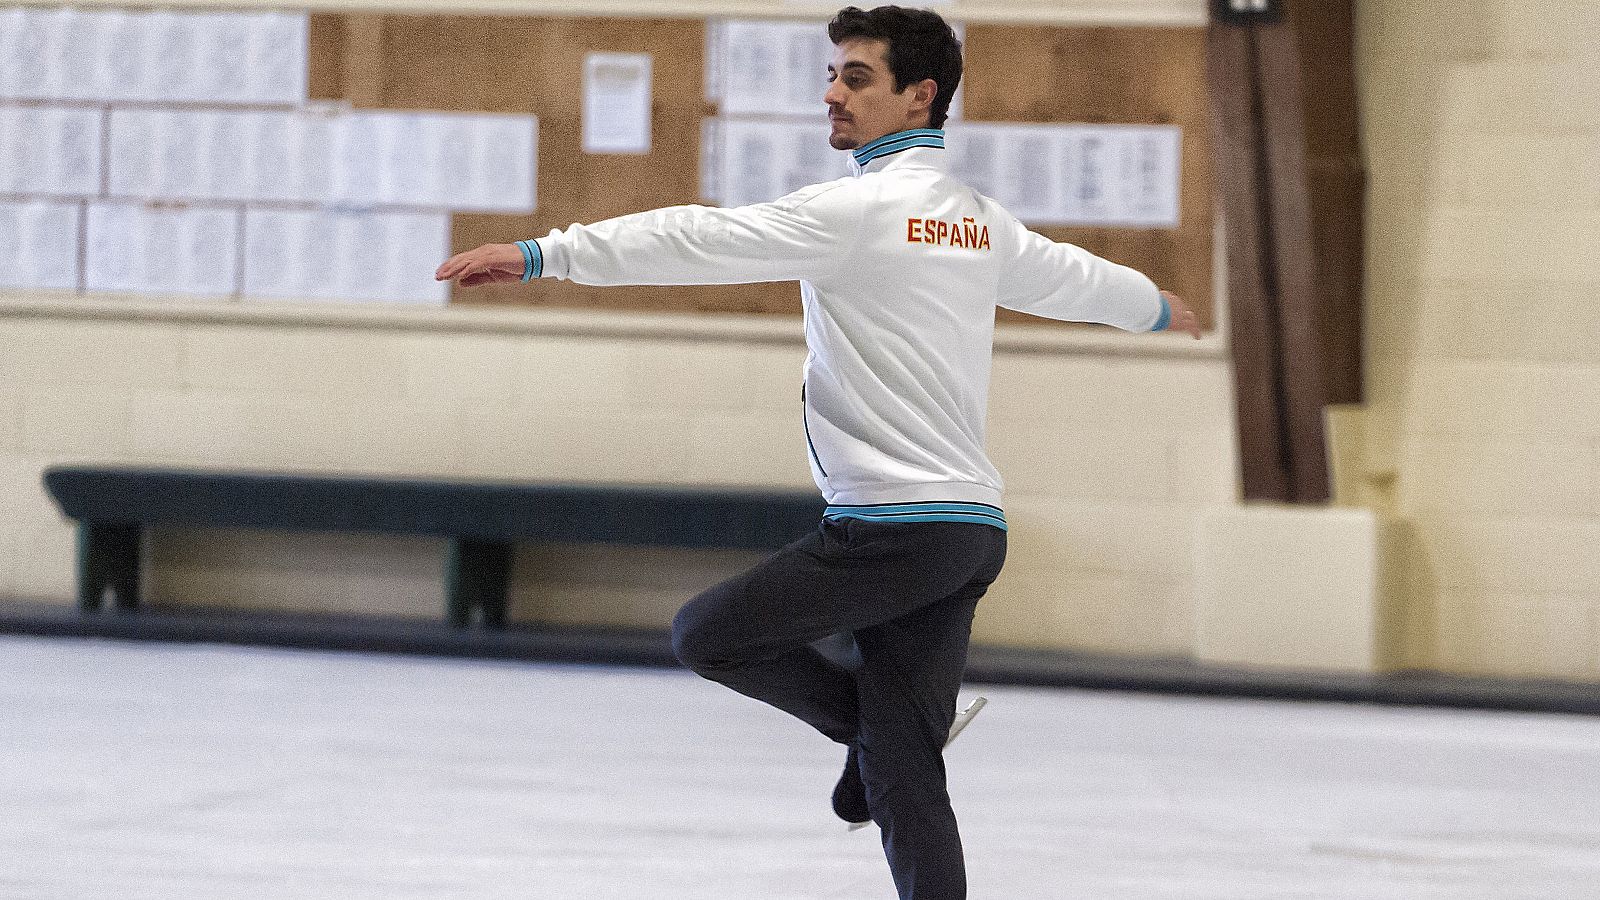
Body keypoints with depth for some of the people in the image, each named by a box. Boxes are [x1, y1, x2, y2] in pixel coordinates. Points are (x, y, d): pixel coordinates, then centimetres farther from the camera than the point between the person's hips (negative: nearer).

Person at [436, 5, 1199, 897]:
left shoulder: (857, 208, -10)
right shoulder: (980, 220, 15)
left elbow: (701, 242, -17)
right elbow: (1070, 275, 33)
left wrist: (543, 254, -18)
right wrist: (1155, 306, 55)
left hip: (894, 528, -8)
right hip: (974, 530, 8)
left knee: (706, 633, 3)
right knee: (904, 778, 3)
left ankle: (864, 720, 10)